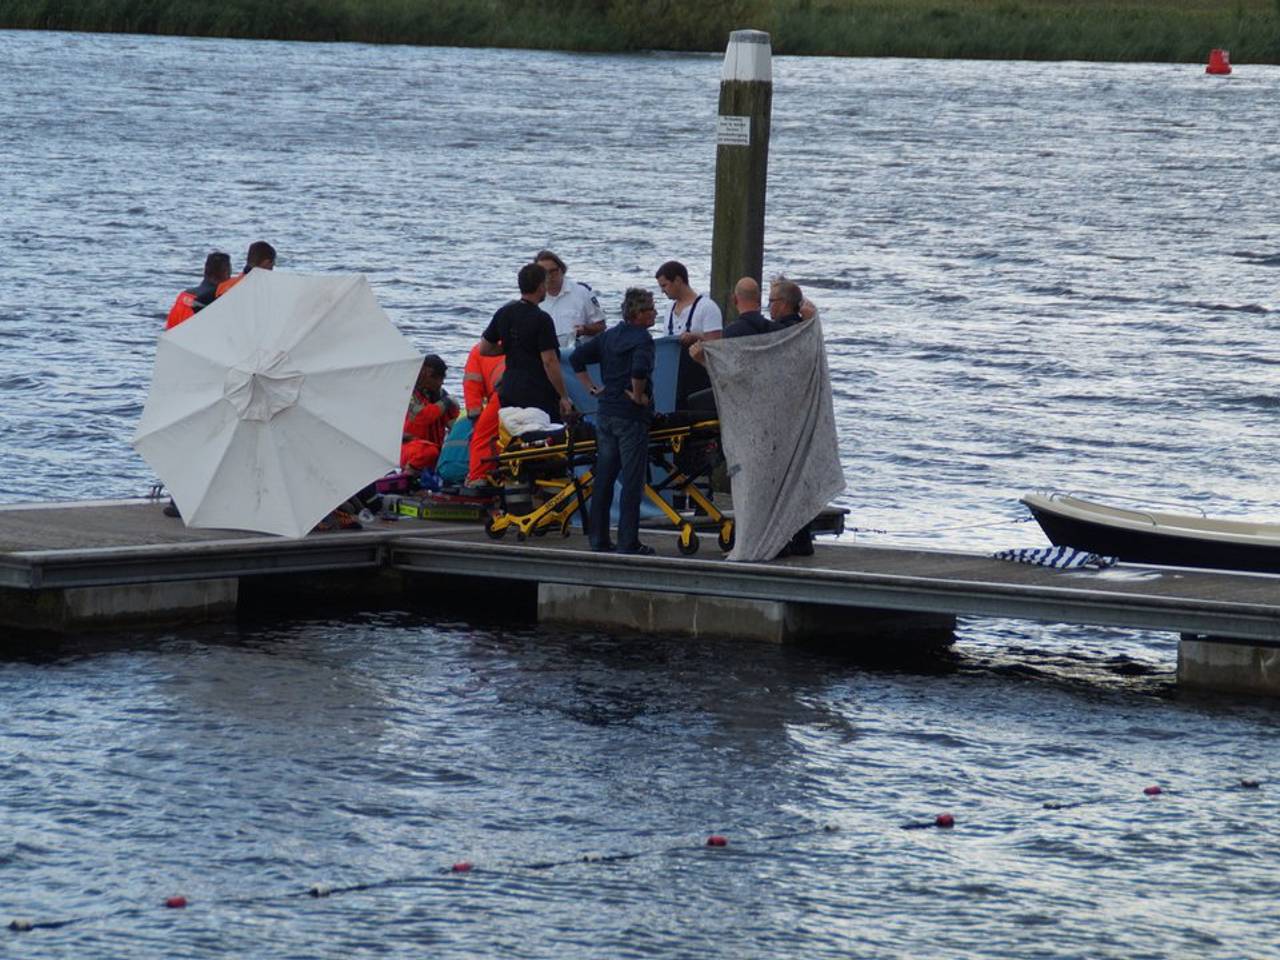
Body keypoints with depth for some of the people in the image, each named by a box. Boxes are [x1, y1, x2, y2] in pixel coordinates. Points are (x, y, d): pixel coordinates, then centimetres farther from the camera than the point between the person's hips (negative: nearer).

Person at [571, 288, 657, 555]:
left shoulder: (608, 336, 12)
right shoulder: (642, 339, -12)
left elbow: (576, 358, 13)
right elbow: (640, 369, -30)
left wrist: (592, 388, 14)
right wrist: (638, 395, -15)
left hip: (605, 413, 7)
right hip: (631, 417, -7)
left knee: (603, 478, 11)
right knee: (632, 481, -3)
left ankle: (599, 539, 13)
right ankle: (628, 543, -4)